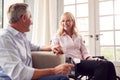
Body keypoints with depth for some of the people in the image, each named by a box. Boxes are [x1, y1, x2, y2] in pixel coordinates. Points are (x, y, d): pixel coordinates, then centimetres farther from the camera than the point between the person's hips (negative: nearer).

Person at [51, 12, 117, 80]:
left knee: (109, 64, -25)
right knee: (102, 65, -30)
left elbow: (84, 53, 15)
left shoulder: (78, 37, 23)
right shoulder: (57, 37, 13)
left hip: (81, 62, 5)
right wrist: (54, 49, -21)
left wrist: (91, 59, -7)